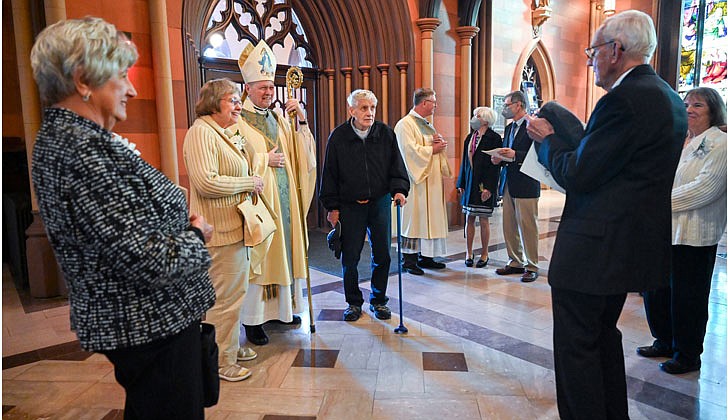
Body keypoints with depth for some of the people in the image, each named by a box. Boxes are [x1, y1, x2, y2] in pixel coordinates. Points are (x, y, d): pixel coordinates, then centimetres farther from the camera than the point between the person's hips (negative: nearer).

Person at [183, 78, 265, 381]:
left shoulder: (225, 133, 16)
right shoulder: (201, 132, -15)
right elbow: (206, 182, -26)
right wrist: (248, 183, -16)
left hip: (233, 226, 10)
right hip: (220, 231, -10)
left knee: (234, 291, 19)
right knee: (225, 296, -1)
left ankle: (232, 347, 34)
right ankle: (221, 361, 13)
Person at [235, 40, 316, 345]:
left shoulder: (279, 119, 13)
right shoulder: (236, 121, -7)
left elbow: (303, 155, 9)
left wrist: (301, 121, -2)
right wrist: (264, 159, -13)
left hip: (285, 199, 6)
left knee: (283, 250, 12)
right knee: (257, 255, -1)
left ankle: (282, 307, 27)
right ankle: (252, 319, 12)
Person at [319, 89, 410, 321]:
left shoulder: (386, 133, 0)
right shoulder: (338, 136, -3)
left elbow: (397, 166, 6)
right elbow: (330, 174, 1)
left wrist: (399, 189, -11)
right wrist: (332, 206, -2)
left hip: (380, 203, 2)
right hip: (349, 206, -1)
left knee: (382, 255, 6)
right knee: (350, 257, 4)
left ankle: (378, 300, 26)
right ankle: (354, 302, 23)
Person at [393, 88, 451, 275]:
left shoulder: (427, 125, 19)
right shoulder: (405, 124, -9)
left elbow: (440, 146, 20)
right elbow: (411, 150, -20)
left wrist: (440, 142, -2)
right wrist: (432, 149, -11)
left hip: (432, 179, 9)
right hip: (416, 180, -9)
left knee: (430, 217, 9)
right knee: (414, 217, -5)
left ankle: (425, 256, 17)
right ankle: (409, 259, 2)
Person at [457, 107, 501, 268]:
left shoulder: (494, 138, -7)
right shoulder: (470, 137, 12)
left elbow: (495, 165, -11)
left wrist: (488, 187, -17)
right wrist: (461, 183, 10)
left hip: (484, 184, -6)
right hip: (470, 182, 6)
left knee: (484, 219, 1)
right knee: (469, 218, 7)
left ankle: (484, 254, 14)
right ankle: (469, 253, 16)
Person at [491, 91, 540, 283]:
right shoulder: (509, 128, 17)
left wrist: (515, 155, -23)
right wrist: (499, 159, 1)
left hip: (525, 184, -8)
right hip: (508, 184, 8)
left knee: (527, 227, -1)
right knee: (509, 227, 12)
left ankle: (531, 267, 10)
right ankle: (515, 262, 23)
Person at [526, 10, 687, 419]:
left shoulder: (625, 98, -20)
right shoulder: (668, 97, 12)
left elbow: (576, 175, -21)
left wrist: (548, 138, -4)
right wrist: (563, 138, 11)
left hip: (594, 248, -11)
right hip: (631, 244, 11)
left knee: (576, 346, 2)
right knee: (604, 335, 24)